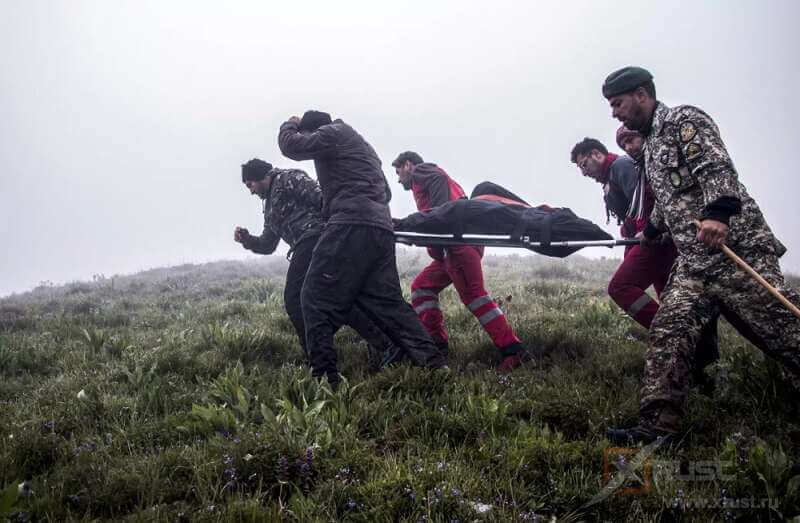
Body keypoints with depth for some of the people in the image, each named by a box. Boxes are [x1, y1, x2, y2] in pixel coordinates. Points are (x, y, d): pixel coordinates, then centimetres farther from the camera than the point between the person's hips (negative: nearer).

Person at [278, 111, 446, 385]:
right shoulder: (360, 143, 34)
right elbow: (385, 192, 35)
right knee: (388, 302, 8)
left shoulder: (333, 133, 7)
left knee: (316, 298, -6)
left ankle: (323, 373, -13)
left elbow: (291, 145, 1)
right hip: (383, 230, 9)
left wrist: (290, 125, 23)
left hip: (352, 225, -9)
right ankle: (432, 361, -2)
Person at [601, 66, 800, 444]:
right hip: (692, 262, 9)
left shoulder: (684, 120, -4)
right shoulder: (650, 144, 23)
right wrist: (651, 231, 50)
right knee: (668, 332, -6)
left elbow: (717, 167, -20)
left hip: (736, 249, -8)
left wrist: (717, 212, -36)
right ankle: (658, 427, -10)